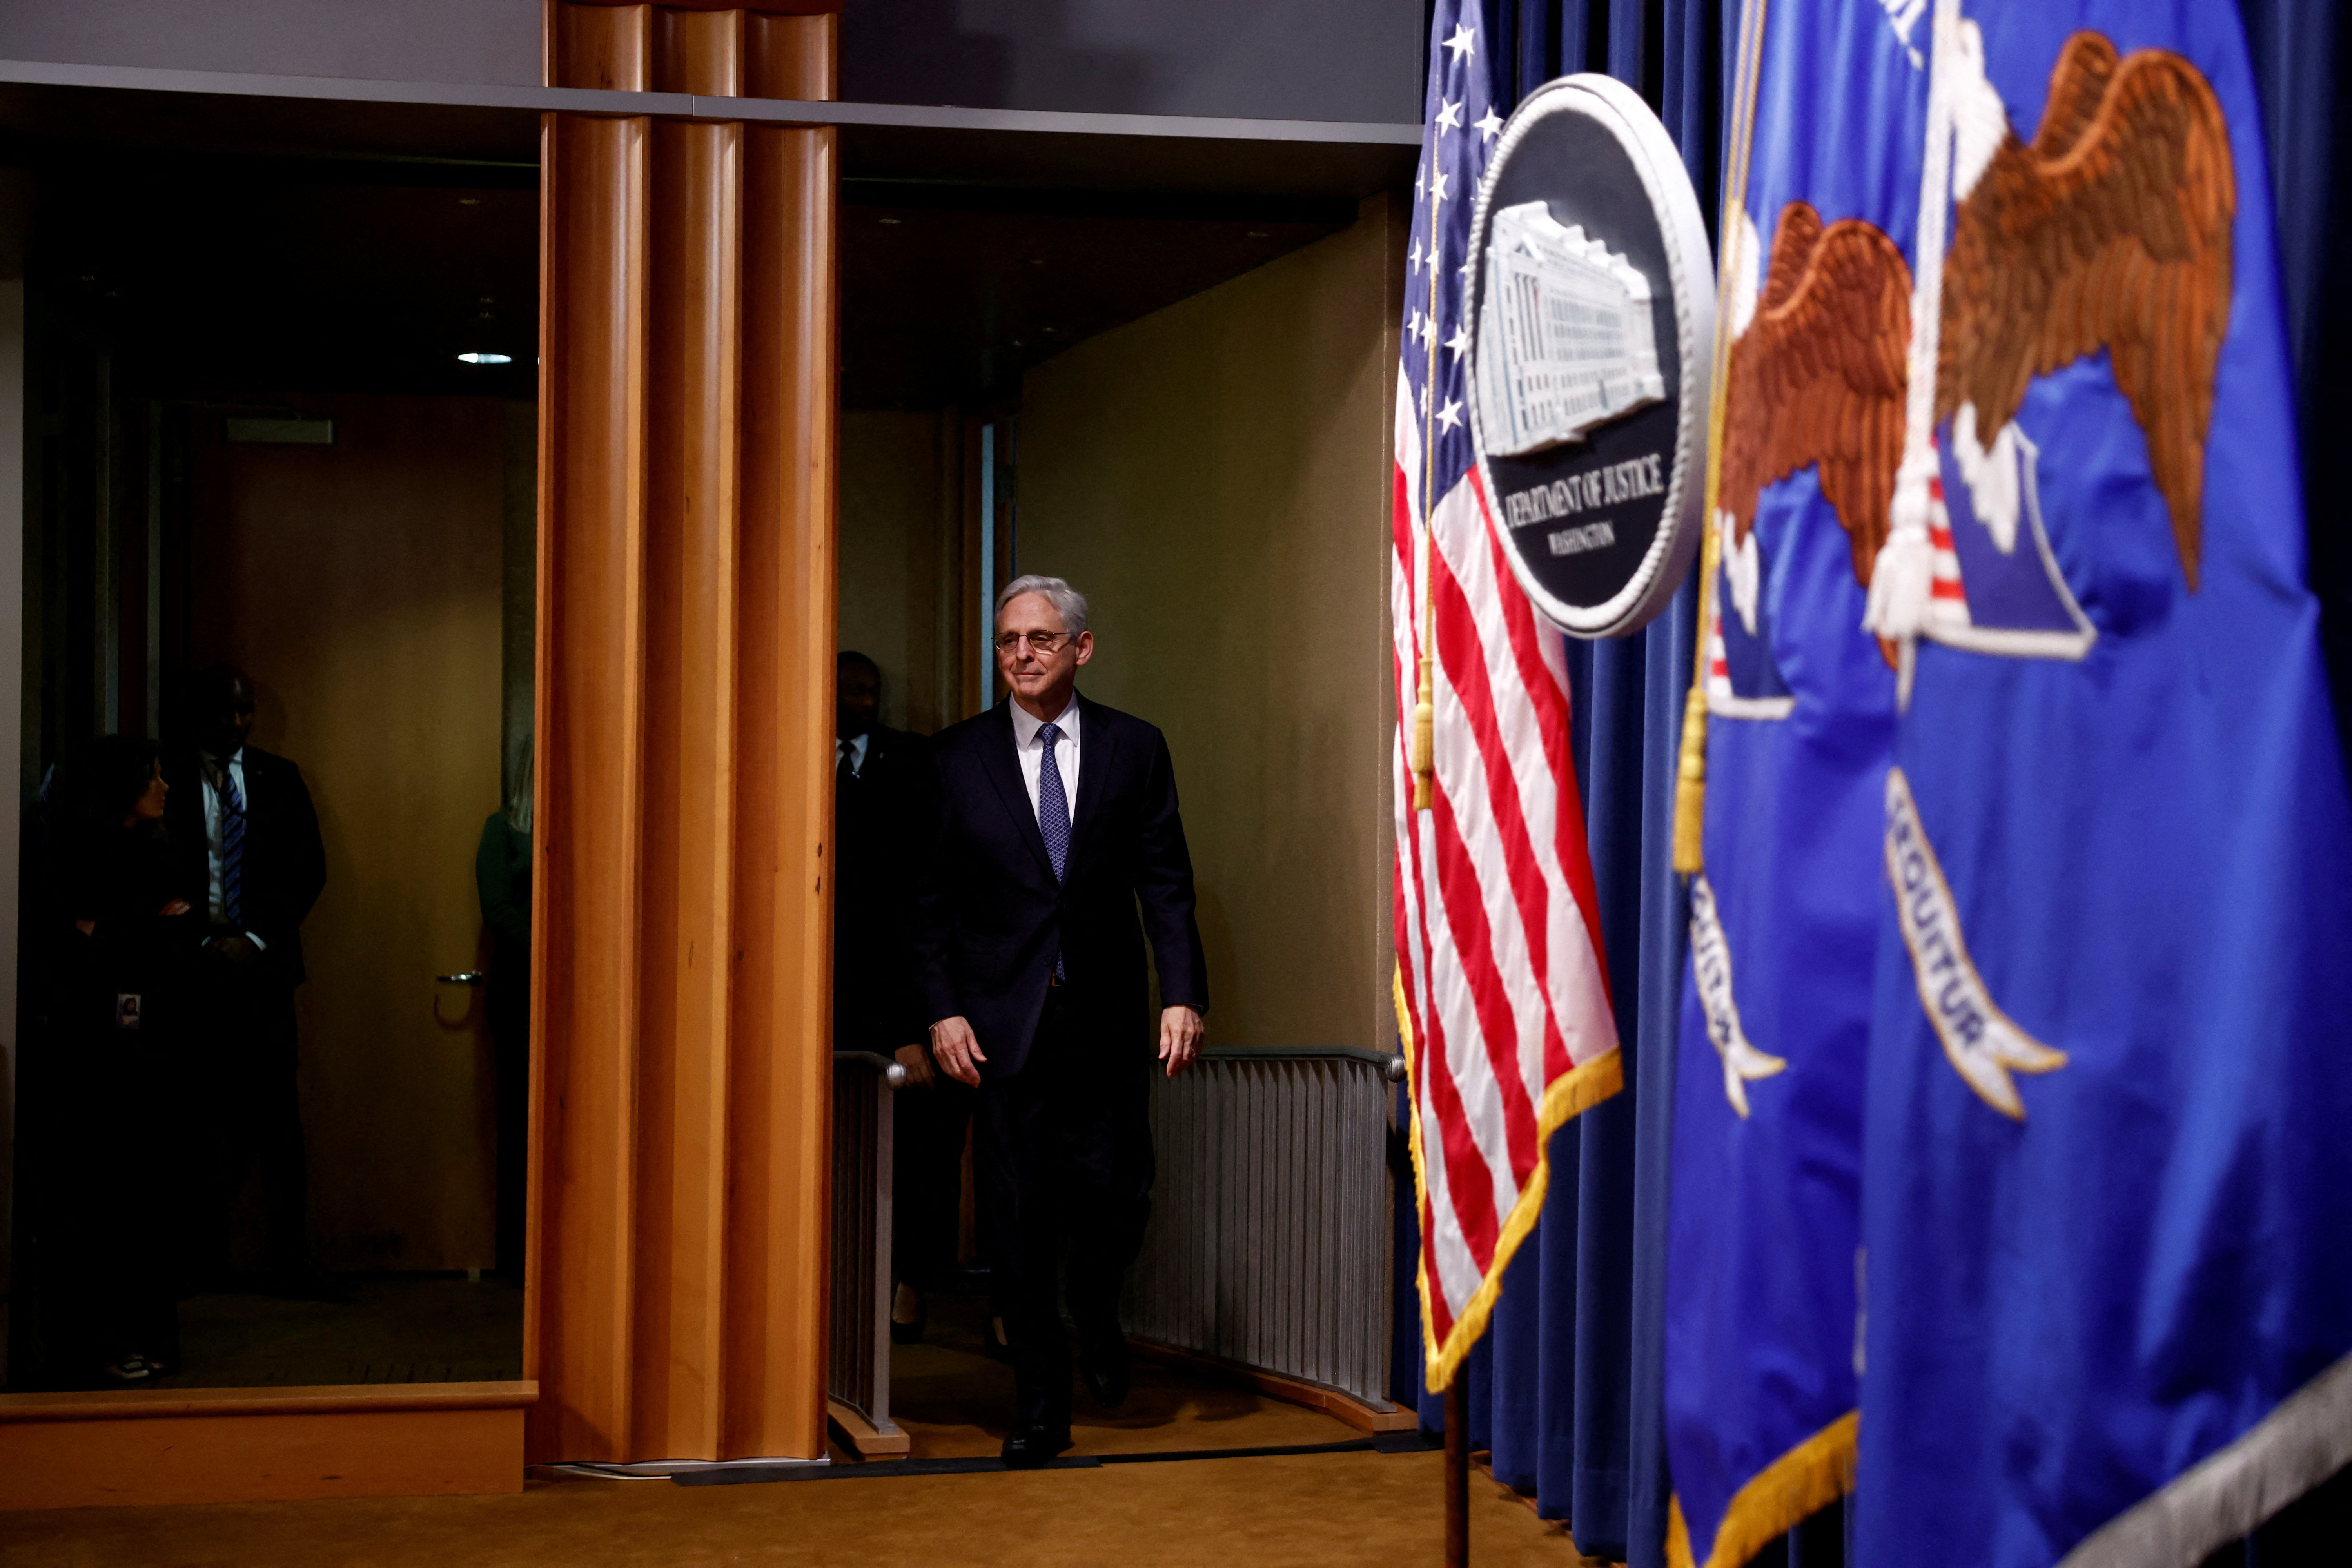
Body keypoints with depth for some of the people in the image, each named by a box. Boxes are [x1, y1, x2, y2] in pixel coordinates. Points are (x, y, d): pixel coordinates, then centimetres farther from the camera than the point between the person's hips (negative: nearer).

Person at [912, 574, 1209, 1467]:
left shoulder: (1134, 749, 5)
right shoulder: (958, 759, 4)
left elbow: (1166, 884, 2)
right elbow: (933, 899, 4)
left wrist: (1183, 994, -9)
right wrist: (943, 1010, -5)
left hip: (1106, 1020, 0)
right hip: (1003, 1023, 0)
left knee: (1114, 1203, -2)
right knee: (1018, 1220, 1)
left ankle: (1096, 1322, 32)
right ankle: (1040, 1409, 14)